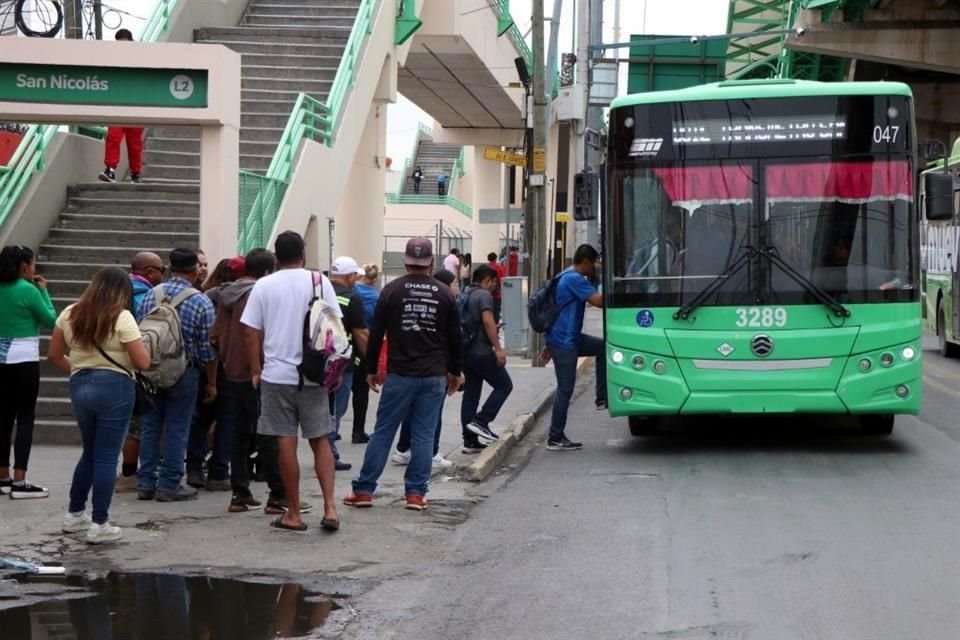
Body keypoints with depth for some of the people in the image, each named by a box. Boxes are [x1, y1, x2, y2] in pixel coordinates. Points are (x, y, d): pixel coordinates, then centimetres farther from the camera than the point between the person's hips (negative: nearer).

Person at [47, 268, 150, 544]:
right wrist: (142, 346, 8)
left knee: (90, 453, 21)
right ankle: (99, 524, 2)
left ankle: (74, 514, 28)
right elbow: (143, 362, -12)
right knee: (106, 457, 0)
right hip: (114, 387, -6)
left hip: (80, 386, 6)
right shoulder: (122, 318, -10)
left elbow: (54, 355, 11)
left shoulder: (70, 314, 6)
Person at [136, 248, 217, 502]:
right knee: (177, 430, 3)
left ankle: (146, 483, 13)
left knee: (150, 426, 10)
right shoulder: (201, 302, -8)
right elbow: (207, 348, -6)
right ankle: (169, 485, 5)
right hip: (183, 373, -4)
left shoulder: (151, 295, 1)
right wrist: (211, 383, 4)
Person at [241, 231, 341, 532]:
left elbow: (250, 332, -1)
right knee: (320, 441, 9)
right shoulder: (320, 282, 0)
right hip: (313, 375, 1)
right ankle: (330, 508, -1)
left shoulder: (264, 286, 0)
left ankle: (293, 514, 8)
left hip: (276, 375, -1)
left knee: (286, 444, 3)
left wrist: (256, 370, 8)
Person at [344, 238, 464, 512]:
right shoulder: (444, 294, 2)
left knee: (383, 432, 4)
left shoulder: (392, 291, -3)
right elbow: (455, 338, 7)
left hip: (400, 375, -1)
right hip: (434, 376, 1)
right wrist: (455, 371, 18)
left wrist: (372, 369, 9)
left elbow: (376, 334, -1)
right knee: (423, 436, 5)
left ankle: (363, 490, 7)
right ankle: (416, 493, 6)